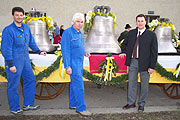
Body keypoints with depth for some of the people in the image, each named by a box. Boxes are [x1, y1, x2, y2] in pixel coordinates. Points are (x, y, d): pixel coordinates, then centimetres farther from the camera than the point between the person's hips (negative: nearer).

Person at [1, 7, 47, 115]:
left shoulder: (26, 28, 7)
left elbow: (31, 42, 21)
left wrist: (39, 51, 16)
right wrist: (10, 65, -19)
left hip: (25, 60, 8)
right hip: (14, 61, -7)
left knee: (31, 80, 12)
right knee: (14, 85, 3)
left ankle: (28, 104, 26)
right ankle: (14, 108, 19)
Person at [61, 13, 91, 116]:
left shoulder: (79, 33, 13)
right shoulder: (68, 33, -14)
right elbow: (65, 50, -17)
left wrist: (84, 53, 5)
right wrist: (67, 66, -20)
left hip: (79, 62, 9)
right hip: (73, 63, -9)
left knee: (75, 83, 15)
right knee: (79, 85, -8)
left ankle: (73, 104, 26)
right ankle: (81, 107, 0)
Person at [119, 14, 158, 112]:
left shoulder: (151, 35, -3)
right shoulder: (131, 33, 8)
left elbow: (154, 51, -5)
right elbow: (124, 44, 24)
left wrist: (152, 66, -10)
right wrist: (124, 52, 5)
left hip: (144, 63, -3)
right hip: (133, 62, 3)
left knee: (144, 84, 8)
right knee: (131, 82, 11)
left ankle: (141, 104, 24)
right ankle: (131, 102, 25)